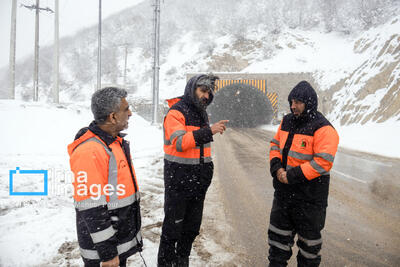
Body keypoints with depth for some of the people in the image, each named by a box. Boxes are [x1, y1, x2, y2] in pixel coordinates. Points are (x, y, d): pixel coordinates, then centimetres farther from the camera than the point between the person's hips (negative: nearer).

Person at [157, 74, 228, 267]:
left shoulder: (202, 113, 13)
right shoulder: (176, 112, -12)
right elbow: (179, 142, -26)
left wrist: (208, 167, 22)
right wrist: (208, 131, -32)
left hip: (199, 181, 8)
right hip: (178, 180, -7)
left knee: (192, 226, 17)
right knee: (173, 225, 4)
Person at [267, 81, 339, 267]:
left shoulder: (323, 129, -16)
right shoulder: (287, 121, 7)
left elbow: (323, 162, -23)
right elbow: (275, 146, 11)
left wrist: (293, 175, -23)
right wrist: (277, 168, -7)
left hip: (309, 196, -6)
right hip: (283, 191, 7)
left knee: (308, 238, 13)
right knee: (278, 234, 18)